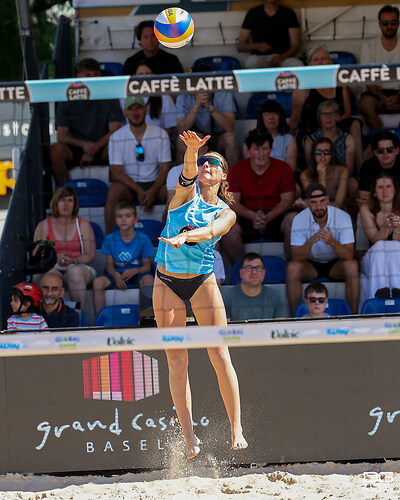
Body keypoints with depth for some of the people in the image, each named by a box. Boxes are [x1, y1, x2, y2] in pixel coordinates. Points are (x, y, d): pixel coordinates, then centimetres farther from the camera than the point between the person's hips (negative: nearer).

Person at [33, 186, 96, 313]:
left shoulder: (84, 225, 12)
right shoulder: (43, 226, 11)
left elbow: (90, 255, 6)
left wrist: (74, 260, -15)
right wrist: (56, 258, -16)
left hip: (79, 267, 0)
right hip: (53, 268, 0)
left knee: (75, 271, -38)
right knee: (52, 274, -37)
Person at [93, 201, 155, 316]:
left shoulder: (143, 239, -2)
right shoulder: (110, 239, 3)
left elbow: (147, 267, -2)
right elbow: (109, 265, 2)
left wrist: (135, 270, -25)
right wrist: (116, 275, -22)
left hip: (137, 273, -1)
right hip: (117, 273, 2)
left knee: (148, 279, -36)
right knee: (98, 282, -28)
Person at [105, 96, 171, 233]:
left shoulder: (161, 134, 1)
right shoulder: (116, 138, -2)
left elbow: (164, 169, -1)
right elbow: (116, 173, -7)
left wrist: (153, 191, -20)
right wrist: (138, 190, -22)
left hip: (154, 184, 1)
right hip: (128, 185, -1)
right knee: (114, 190, -33)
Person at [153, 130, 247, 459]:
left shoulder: (226, 214, 0)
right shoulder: (187, 192, 2)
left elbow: (210, 231, -21)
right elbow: (189, 171, -20)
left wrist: (184, 236, -41)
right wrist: (192, 150, -41)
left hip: (202, 281, 0)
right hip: (167, 283, 0)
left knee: (220, 356, -8)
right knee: (177, 361, -2)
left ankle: (236, 428, -4)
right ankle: (189, 435, 0)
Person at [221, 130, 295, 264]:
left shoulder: (283, 169, 4)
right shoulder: (237, 170, 5)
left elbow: (287, 200, -1)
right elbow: (233, 202, 0)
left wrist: (267, 218, -18)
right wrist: (253, 216, -20)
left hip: (275, 216, 0)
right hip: (246, 216, 0)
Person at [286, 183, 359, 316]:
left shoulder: (342, 217, -17)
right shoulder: (300, 219, -15)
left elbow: (349, 256, -22)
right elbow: (296, 257, -22)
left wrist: (332, 242, -42)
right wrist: (311, 241, -40)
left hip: (336, 265, 0)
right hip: (310, 265, 0)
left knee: (352, 266, -32)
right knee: (292, 267, -30)